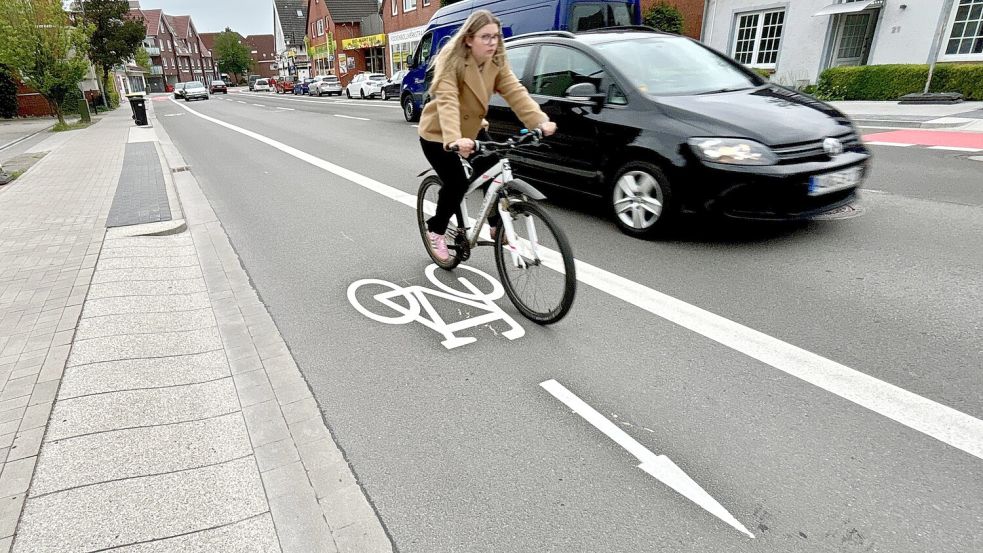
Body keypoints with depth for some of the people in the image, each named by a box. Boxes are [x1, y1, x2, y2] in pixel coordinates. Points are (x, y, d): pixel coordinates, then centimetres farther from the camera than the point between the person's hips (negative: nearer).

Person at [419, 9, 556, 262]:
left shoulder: (497, 61, -9)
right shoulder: (451, 60, -26)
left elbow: (515, 91, -20)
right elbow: (447, 101, -40)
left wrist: (540, 120, -36)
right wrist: (454, 139, -57)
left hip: (473, 128, 6)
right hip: (438, 133, -5)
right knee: (457, 183, -15)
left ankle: (497, 225, 15)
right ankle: (435, 231, 11)